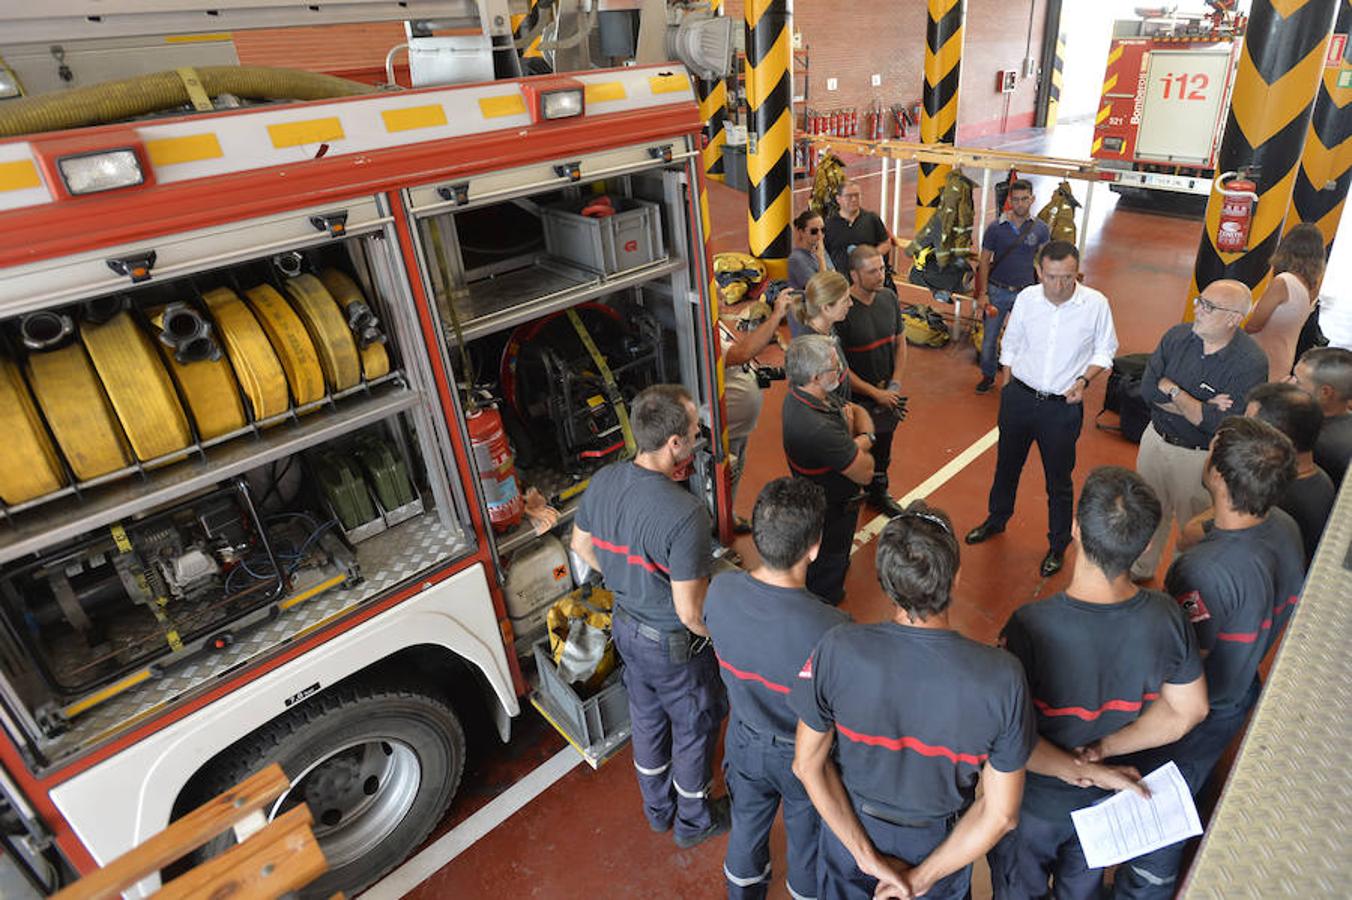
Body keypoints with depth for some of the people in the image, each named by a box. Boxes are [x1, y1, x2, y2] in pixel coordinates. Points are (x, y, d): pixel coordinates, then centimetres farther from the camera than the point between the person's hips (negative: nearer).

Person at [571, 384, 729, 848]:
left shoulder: (602, 482, -15)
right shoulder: (685, 514, -36)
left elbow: (582, 545, 3)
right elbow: (690, 610, -29)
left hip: (627, 625, 7)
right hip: (676, 646, -6)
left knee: (647, 719, 28)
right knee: (695, 728, 21)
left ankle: (658, 808, 53)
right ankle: (693, 820, 46)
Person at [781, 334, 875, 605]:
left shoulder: (799, 395, -11)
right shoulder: (819, 429, -41)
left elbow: (858, 411, 3)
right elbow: (865, 473, -29)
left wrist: (864, 438, -18)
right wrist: (855, 440, -10)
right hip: (831, 514, -8)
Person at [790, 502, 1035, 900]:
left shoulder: (837, 650, -31)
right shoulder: (1002, 676, -30)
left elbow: (808, 764, -18)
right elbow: (1000, 814, -19)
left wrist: (868, 857, -9)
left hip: (850, 827, 0)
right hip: (941, 845, 1)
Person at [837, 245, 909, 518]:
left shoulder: (889, 298, -3)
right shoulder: (842, 310, -23)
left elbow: (900, 342, 7)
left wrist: (895, 385, -4)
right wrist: (875, 393, -16)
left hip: (887, 396, 6)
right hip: (856, 399, -6)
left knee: (883, 447, 24)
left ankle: (878, 492, 48)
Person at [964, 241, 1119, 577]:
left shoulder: (1096, 304, -13)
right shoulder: (1027, 298, -6)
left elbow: (1105, 351, 1)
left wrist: (1083, 380, -15)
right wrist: (1007, 388, 9)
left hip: (1063, 407, -2)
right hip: (1019, 397, 3)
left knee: (1059, 479, 10)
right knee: (1007, 465, 21)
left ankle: (1058, 545, 30)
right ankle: (996, 519, 45)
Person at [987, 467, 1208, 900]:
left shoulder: (1031, 628, -38)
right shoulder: (1166, 617, -23)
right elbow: (1189, 710, -8)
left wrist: (1083, 769, -18)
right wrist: (1102, 749, -13)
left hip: (1035, 803, -3)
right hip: (1108, 802, 4)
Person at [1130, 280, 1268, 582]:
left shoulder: (1251, 363, -22)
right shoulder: (1178, 335, -9)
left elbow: (1218, 425, -27)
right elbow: (1148, 389, -13)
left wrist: (1172, 390, -18)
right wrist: (1201, 406, -22)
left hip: (1200, 458, -4)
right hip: (1156, 440, 4)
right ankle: (1140, 569, 48)